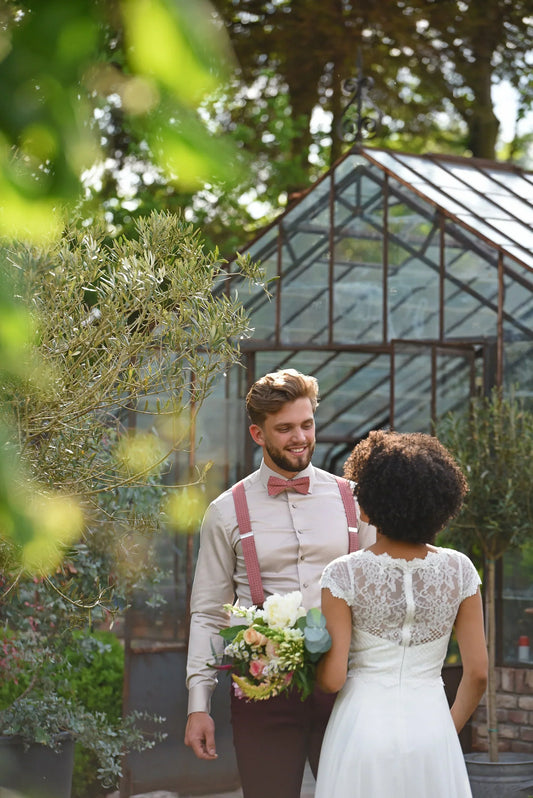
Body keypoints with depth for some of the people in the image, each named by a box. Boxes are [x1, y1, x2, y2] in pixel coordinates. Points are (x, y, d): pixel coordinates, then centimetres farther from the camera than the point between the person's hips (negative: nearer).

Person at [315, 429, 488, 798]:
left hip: (363, 727, -2)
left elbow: (333, 678, -10)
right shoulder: (458, 570, -2)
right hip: (432, 729, 2)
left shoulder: (345, 574, -9)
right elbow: (478, 673, 0)